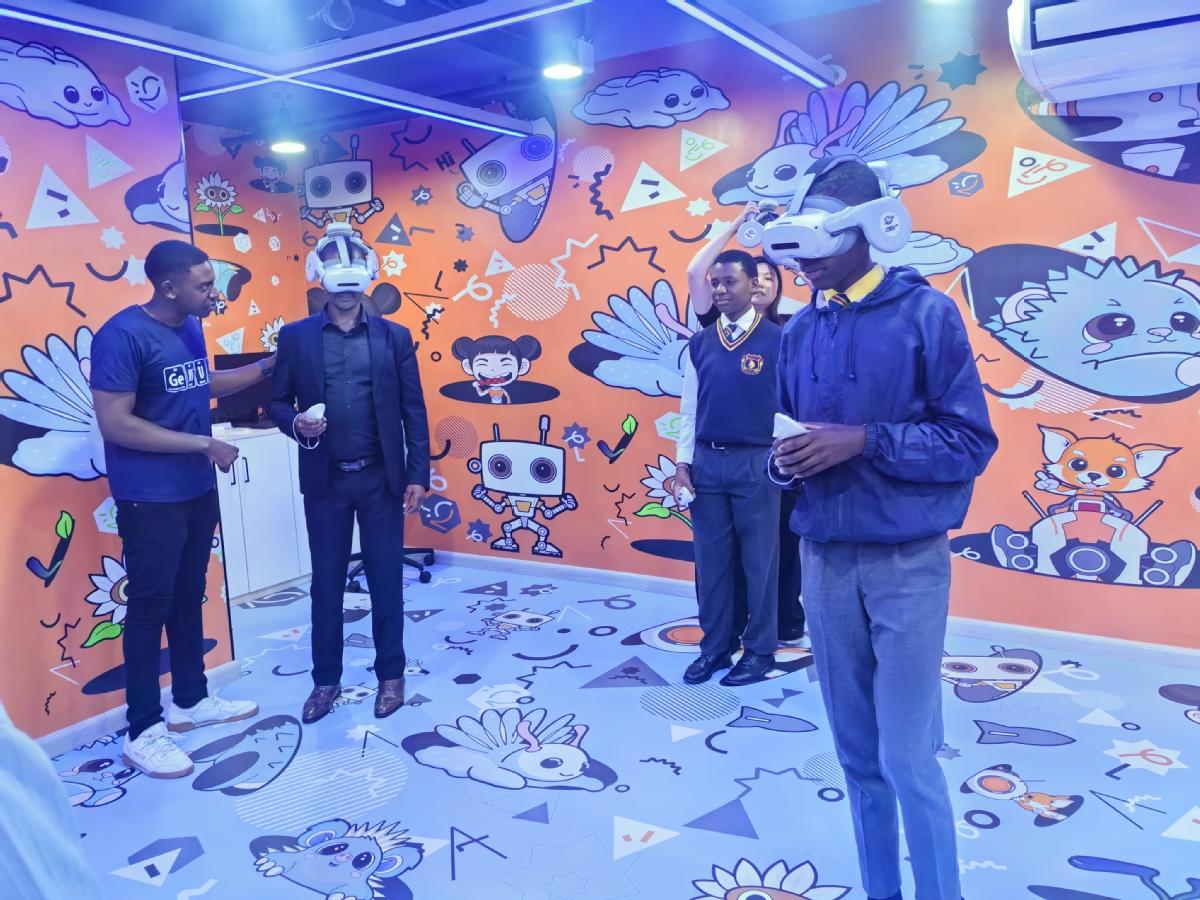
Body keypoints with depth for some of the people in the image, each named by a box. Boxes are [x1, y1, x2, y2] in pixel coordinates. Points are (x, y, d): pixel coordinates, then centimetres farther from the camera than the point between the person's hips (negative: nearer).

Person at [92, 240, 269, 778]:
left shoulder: (190, 328, 6)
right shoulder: (122, 335, -18)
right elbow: (114, 424, -22)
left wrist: (268, 366, 16)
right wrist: (203, 443, -20)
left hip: (198, 490, 8)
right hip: (149, 499, -7)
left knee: (188, 597, 17)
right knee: (150, 606, 2)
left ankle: (190, 701, 32)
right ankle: (142, 733, 16)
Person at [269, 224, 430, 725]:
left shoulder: (395, 337, 2)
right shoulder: (295, 337, 3)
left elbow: (413, 411, 1)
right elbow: (277, 401, 7)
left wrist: (418, 475, -4)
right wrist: (296, 423, -16)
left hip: (382, 478, 0)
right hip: (325, 480, 1)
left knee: (386, 580, 8)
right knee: (326, 583, 9)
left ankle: (391, 675, 24)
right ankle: (326, 679, 25)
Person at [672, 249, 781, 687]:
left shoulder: (777, 340, -4)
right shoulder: (700, 343, 9)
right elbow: (689, 408, 10)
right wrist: (682, 462, 3)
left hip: (757, 463, -4)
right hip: (706, 461, 4)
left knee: (759, 559, 6)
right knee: (711, 558, 11)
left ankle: (759, 650, 20)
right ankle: (714, 646, 24)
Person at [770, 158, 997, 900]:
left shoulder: (926, 312, -6)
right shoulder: (801, 331, 9)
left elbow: (971, 442, -8)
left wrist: (865, 440, -19)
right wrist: (785, 461, -7)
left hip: (907, 562, -5)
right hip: (825, 560, 5)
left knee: (909, 760, 0)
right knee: (858, 756, 15)